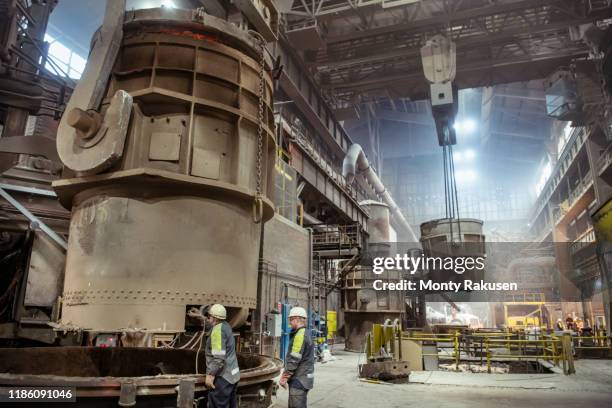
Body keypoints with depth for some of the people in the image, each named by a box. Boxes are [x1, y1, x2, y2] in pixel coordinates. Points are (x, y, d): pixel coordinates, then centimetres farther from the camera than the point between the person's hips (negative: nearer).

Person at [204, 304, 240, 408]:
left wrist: (210, 375, -20)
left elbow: (219, 357, -25)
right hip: (231, 375, 10)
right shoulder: (225, 326, 9)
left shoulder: (218, 330, -19)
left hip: (222, 377, -10)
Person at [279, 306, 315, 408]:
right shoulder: (305, 333, 14)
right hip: (302, 378, 10)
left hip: (299, 380, -10)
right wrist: (286, 374, 18)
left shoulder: (300, 335, -18)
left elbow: (294, 359, -22)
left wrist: (285, 377, -15)